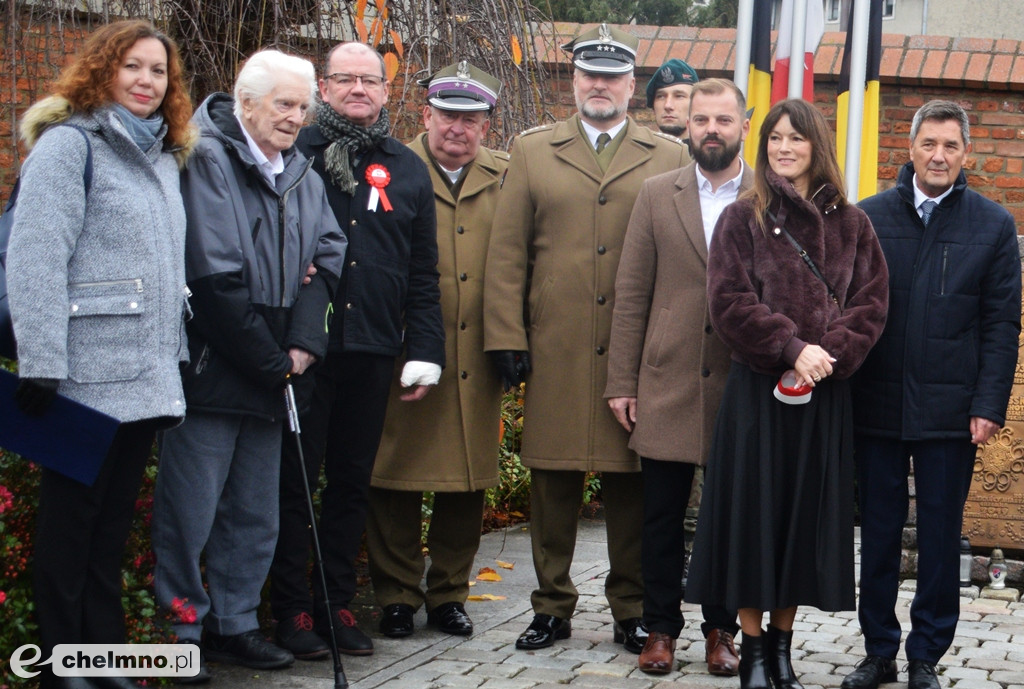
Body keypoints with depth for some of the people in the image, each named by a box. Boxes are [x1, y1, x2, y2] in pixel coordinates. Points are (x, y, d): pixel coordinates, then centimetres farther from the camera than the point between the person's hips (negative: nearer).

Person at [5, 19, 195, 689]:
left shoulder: (165, 156, 16)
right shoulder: (68, 144, -8)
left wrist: (175, 356, 17)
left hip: (148, 378, 7)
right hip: (87, 377, -7)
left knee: (115, 522, 13)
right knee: (71, 522, 2)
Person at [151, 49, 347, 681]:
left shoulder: (300, 172, 14)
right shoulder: (208, 160, -11)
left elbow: (328, 256, 7)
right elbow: (215, 276, -17)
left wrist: (304, 342, -9)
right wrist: (270, 360, -13)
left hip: (270, 371, 7)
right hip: (210, 368, -7)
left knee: (256, 511, 13)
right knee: (191, 508, -2)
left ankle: (235, 623, 24)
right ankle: (180, 631, 9)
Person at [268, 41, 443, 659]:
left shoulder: (407, 169, 12)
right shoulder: (294, 152, 2)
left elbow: (423, 274, 11)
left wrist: (424, 352, 4)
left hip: (371, 352, 3)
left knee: (353, 482, 10)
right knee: (294, 477, 2)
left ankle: (337, 604, 20)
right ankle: (293, 609, 11)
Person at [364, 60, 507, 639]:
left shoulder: (504, 178, 9)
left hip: (476, 361, 3)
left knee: (469, 480, 8)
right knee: (399, 480, 3)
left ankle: (449, 594, 22)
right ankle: (398, 596, 15)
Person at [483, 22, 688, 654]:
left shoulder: (670, 159, 9)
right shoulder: (534, 152, 12)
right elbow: (507, 252, 8)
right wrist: (507, 337, -1)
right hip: (555, 351, 1)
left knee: (632, 484, 3)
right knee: (553, 480, 4)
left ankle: (632, 609, 15)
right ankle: (553, 607, 17)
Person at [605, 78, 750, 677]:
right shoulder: (658, 194, 7)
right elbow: (631, 294, 5)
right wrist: (621, 382, 1)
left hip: (743, 383, -1)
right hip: (668, 381, 1)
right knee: (662, 515, 6)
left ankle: (722, 628, 19)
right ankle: (661, 628, 18)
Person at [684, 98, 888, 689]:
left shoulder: (851, 225, 9)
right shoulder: (743, 219, 3)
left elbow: (871, 304, 3)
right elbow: (730, 302, -7)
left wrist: (828, 352, -13)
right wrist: (792, 347, -16)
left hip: (825, 394, 2)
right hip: (759, 389, -2)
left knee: (807, 514, 5)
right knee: (754, 511, 0)